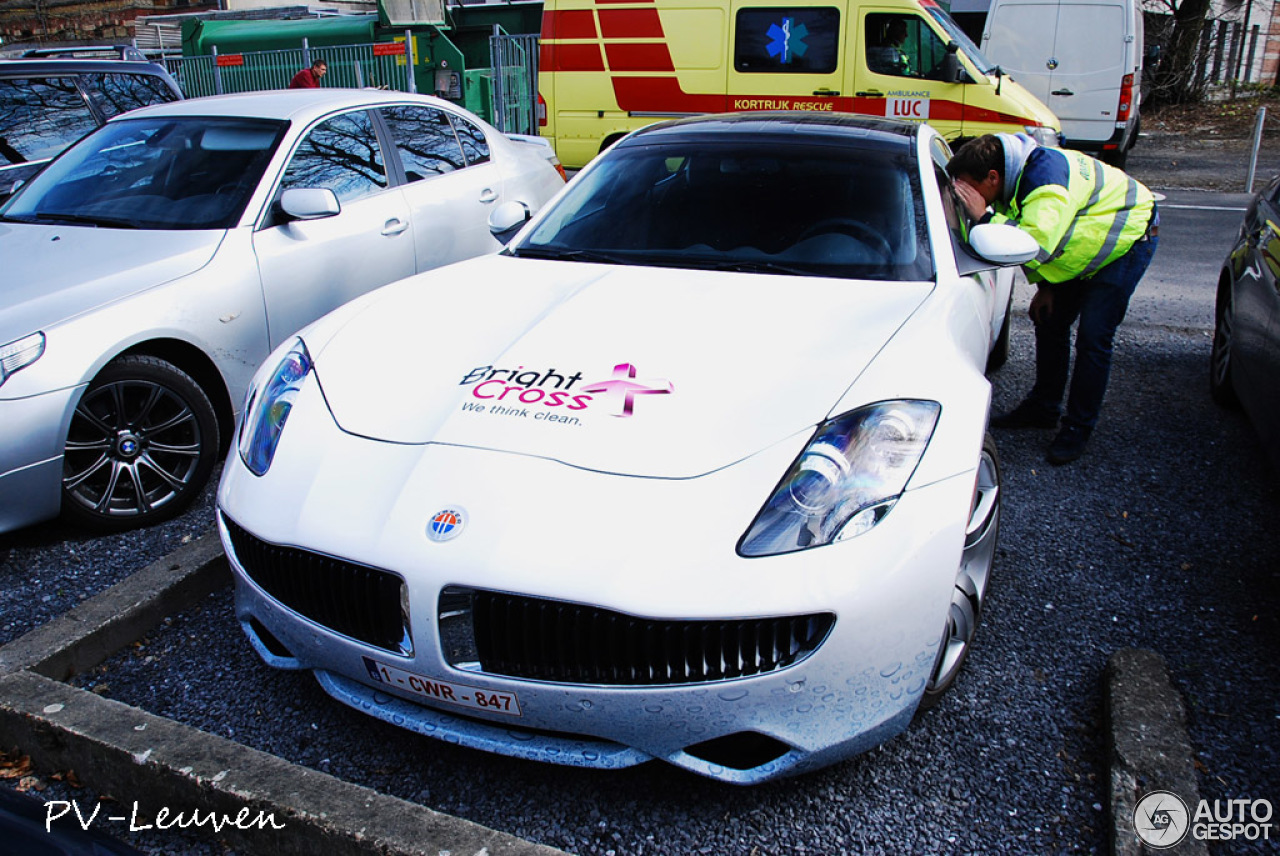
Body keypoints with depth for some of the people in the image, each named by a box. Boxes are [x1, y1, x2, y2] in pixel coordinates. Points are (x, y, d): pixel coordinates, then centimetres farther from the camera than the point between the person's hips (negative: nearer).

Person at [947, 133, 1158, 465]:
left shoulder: (1047, 181, -37)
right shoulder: (1014, 179, -6)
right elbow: (1030, 237, 8)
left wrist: (985, 217, -44)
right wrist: (1044, 284, 4)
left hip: (1129, 237, -9)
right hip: (1087, 245, 9)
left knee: (1092, 337, -12)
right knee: (1049, 321, 10)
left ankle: (1078, 428, -2)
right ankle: (1043, 407, 25)